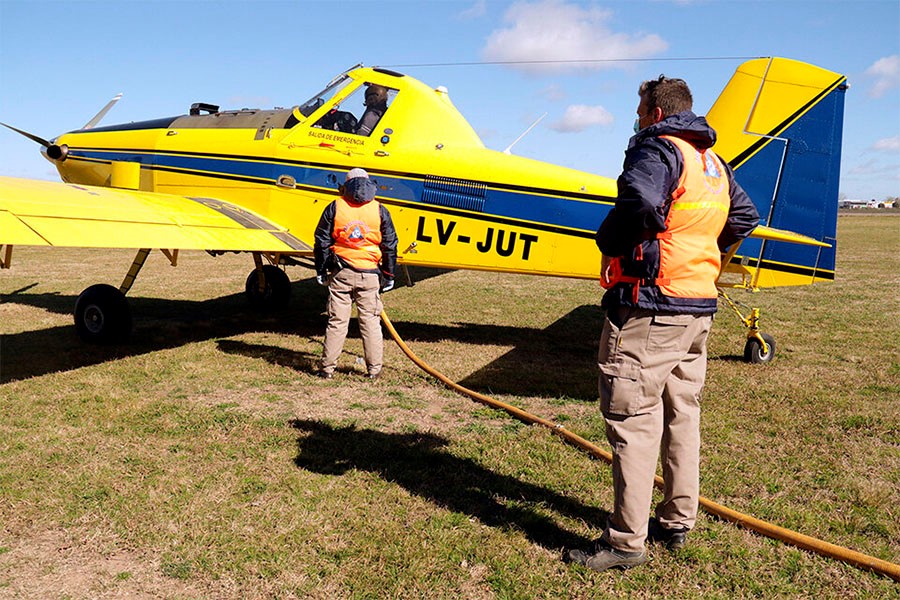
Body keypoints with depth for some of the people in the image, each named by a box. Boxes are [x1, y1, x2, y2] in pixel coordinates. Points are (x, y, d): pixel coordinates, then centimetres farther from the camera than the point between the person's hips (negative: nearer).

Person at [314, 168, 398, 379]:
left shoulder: (334, 207, 3)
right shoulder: (380, 211, 3)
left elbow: (322, 242, 3)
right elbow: (390, 245, 4)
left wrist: (321, 271, 10)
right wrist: (388, 275, 12)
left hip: (340, 274, 0)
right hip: (369, 275, 0)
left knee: (337, 321, 5)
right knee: (370, 321, 6)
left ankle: (327, 368, 10)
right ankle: (373, 369, 9)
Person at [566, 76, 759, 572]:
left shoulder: (658, 148, -9)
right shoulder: (714, 164, 19)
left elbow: (640, 202, -29)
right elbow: (744, 215, 29)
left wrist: (608, 242, -13)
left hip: (649, 306, -9)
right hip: (698, 307, 10)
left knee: (633, 418, -5)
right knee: (682, 413, 15)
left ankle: (626, 540, 2)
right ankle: (677, 522, 27)